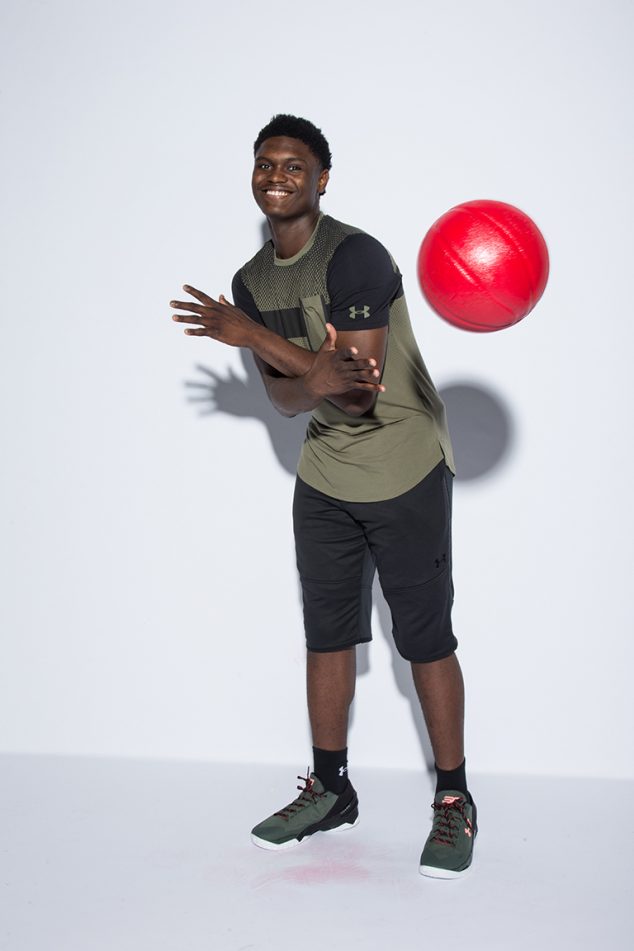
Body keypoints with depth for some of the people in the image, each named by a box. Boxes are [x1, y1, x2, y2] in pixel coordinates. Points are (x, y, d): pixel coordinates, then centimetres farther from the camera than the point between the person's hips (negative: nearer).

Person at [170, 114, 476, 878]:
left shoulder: (354, 257, -19)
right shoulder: (252, 281, 4)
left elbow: (361, 389, -24)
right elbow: (283, 399, 0)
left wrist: (255, 336, -22)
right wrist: (319, 379, -25)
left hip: (405, 473, -7)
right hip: (323, 477, 7)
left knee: (424, 638, 0)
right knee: (326, 633, 12)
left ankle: (454, 800, 15)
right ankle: (329, 789, 26)